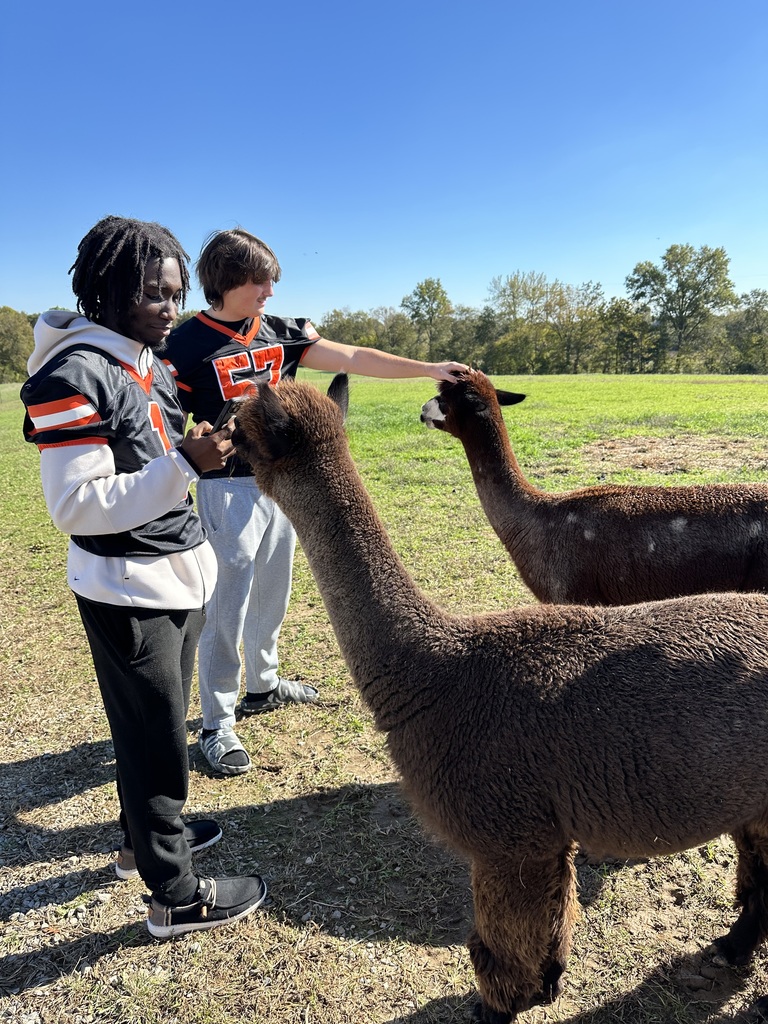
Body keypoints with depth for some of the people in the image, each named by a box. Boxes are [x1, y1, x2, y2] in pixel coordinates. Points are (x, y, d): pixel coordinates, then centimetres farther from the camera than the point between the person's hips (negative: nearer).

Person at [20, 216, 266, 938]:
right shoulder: (74, 374, -18)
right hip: (126, 592, -8)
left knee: (150, 728, 22)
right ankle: (176, 896, 23)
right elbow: (79, 506, -23)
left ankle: (145, 836, 44)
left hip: (178, 577, 8)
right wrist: (185, 463, -27)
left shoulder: (152, 363, 8)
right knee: (158, 741, 5)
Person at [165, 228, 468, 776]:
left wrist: (428, 369, -3)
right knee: (228, 603, -3)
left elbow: (351, 358, 2)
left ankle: (263, 686, 36)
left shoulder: (280, 333, 7)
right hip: (229, 487, -6)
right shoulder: (187, 344, -9)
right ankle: (217, 724, 10)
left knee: (272, 592, 16)